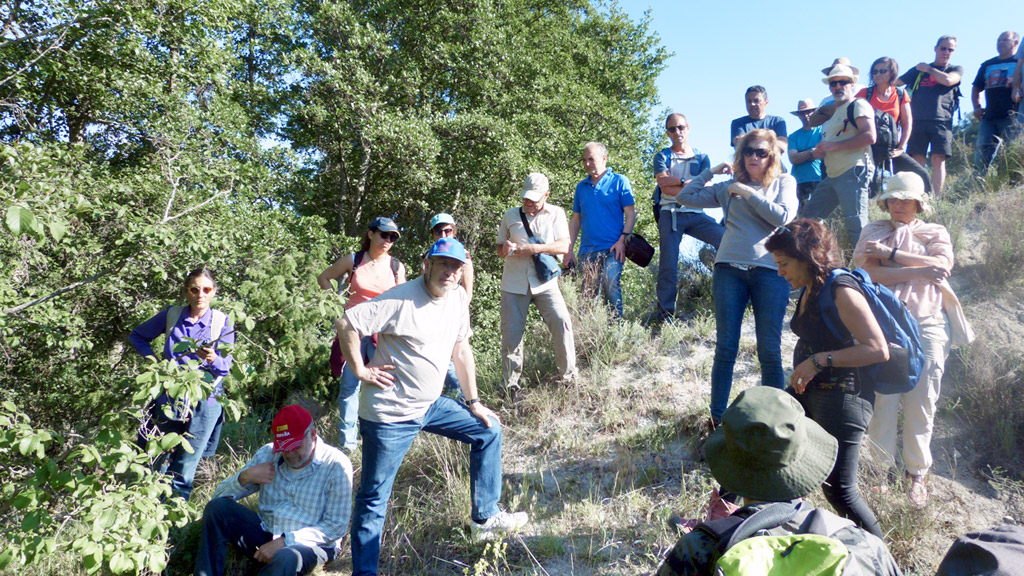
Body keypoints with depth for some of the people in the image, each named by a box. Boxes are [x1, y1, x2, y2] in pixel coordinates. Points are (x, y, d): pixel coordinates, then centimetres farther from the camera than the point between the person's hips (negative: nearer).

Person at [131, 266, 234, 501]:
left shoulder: (222, 322, -3)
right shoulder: (171, 315, 1)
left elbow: (225, 368, -6)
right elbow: (137, 336, 16)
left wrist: (212, 359, -28)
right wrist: (153, 359, 1)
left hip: (204, 404, -2)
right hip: (168, 400, 2)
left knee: (183, 472, 6)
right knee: (157, 467, 9)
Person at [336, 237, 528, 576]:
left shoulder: (457, 297, 2)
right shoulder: (402, 301, -22)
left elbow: (461, 350, 11)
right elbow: (346, 324, -23)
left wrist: (473, 402, 12)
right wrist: (361, 371, -17)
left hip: (431, 405, 8)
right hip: (391, 414, -8)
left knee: (488, 430, 13)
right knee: (373, 497, 1)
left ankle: (484, 519, 24)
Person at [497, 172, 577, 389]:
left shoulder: (556, 213, 6)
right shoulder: (511, 216, 11)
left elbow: (564, 246, -6)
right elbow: (499, 248, 17)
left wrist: (535, 248, -18)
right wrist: (505, 250, -8)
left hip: (544, 281, -1)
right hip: (514, 283, 2)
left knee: (562, 322, -14)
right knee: (511, 332, 0)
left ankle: (568, 376, 4)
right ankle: (511, 383, 13)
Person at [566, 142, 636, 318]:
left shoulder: (619, 181, 4)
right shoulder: (582, 186, 16)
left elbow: (630, 213, 1)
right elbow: (576, 220, 19)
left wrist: (623, 239, -12)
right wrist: (569, 250, 13)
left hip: (612, 248, -4)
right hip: (587, 250, 4)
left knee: (610, 285, -20)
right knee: (588, 295, 4)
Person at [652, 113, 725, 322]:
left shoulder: (702, 158, 15)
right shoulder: (662, 157, 11)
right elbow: (664, 186, -6)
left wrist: (676, 181, -6)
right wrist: (689, 183, -5)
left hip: (696, 214, 2)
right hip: (670, 214, -1)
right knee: (668, 266, -6)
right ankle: (665, 316, 0)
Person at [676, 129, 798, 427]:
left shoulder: (784, 182, 12)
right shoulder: (728, 187, 16)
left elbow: (784, 216, -6)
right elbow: (685, 196, 14)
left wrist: (749, 193, -4)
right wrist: (711, 171, 14)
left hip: (770, 270, -1)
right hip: (730, 269, 2)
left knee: (770, 350, 1)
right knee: (725, 347, 2)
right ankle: (716, 418, 9)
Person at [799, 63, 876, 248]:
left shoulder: (859, 105, -2)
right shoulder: (832, 110, 24)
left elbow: (869, 136, -16)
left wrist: (833, 145, -15)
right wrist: (820, 151, 8)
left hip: (853, 172, -9)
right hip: (832, 176, 9)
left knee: (856, 225, -16)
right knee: (807, 218, 12)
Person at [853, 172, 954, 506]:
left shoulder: (936, 233, 17)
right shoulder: (873, 232, 14)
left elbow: (941, 266, -5)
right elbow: (873, 274, -3)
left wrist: (891, 254, -8)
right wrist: (920, 270, -8)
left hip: (926, 326, 1)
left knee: (921, 405, 1)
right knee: (882, 402, -6)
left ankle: (917, 473, 14)